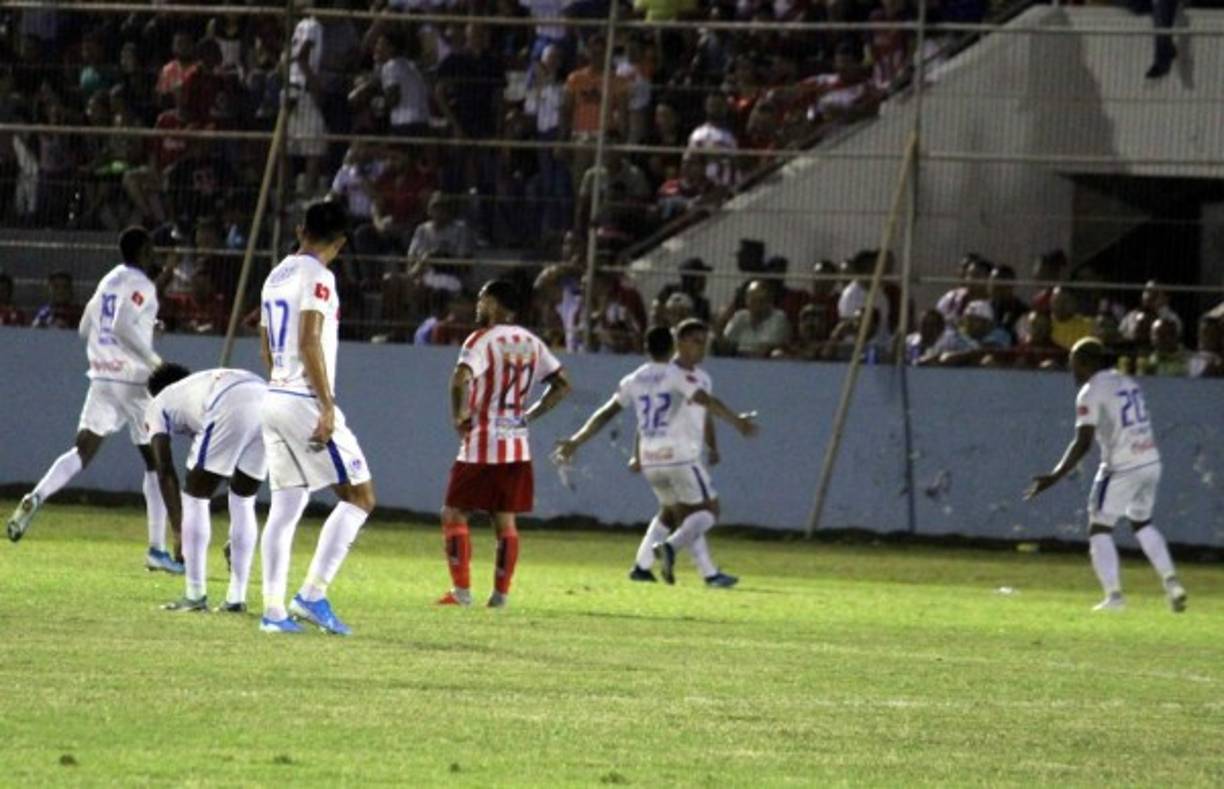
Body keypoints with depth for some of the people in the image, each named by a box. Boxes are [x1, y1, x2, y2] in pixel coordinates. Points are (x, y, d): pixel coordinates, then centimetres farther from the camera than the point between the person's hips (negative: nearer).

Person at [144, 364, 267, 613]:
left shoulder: (157, 406, 27)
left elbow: (165, 472, 19)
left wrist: (179, 528, 22)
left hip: (231, 411, -6)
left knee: (195, 497, 11)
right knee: (243, 500, 21)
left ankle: (195, 595, 12)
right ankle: (236, 598, 21)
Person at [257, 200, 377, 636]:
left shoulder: (276, 276, 14)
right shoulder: (317, 277, -11)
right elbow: (309, 343, -19)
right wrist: (327, 407, -20)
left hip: (275, 400, 8)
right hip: (306, 401, -8)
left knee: (285, 508, 8)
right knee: (359, 497, -3)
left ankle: (273, 608, 2)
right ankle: (313, 593, -11)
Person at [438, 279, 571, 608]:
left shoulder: (482, 340, -11)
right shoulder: (531, 343, 10)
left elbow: (461, 379, -27)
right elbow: (561, 385, 15)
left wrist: (459, 416, -12)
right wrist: (529, 415, 15)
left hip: (482, 445, -6)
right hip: (518, 446, 6)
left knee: (454, 513, 4)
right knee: (506, 520, 11)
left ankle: (461, 590, -2)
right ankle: (501, 593, 8)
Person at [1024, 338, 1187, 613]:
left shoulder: (1091, 392, -8)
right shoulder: (1127, 382, 15)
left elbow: (1083, 443, -16)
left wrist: (1055, 477, -18)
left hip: (1122, 467, -8)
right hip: (1151, 463, 8)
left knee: (1099, 528, 3)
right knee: (1142, 522, 24)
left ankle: (1114, 595, -6)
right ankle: (1171, 582, 13)